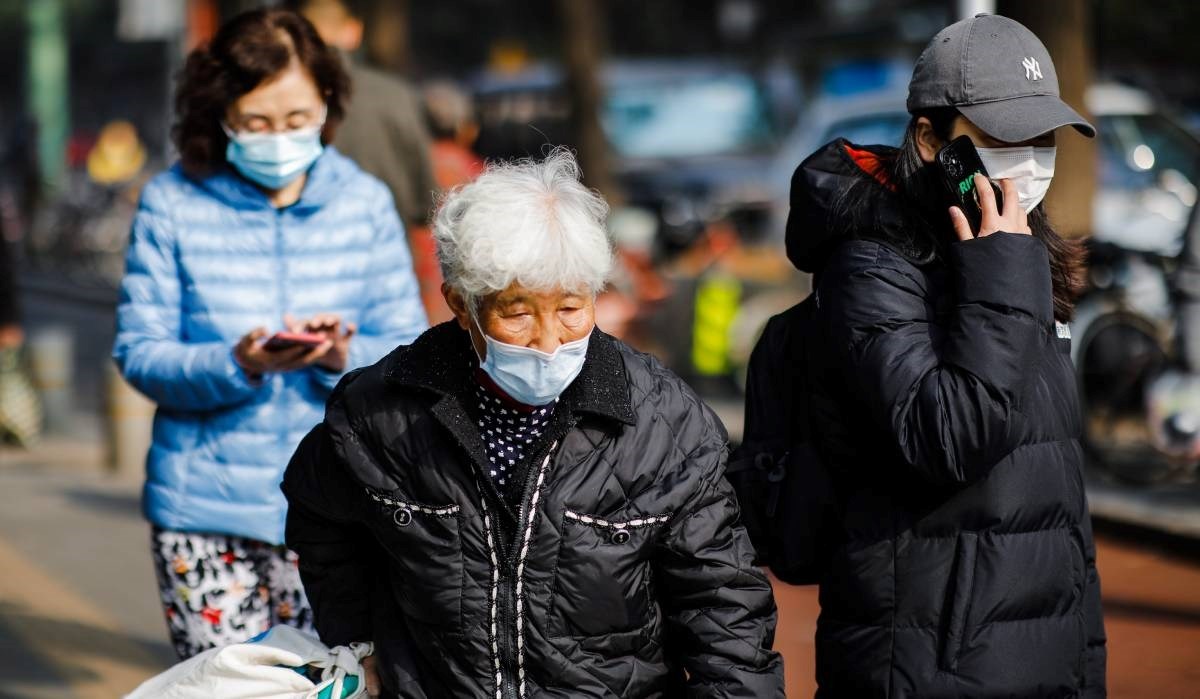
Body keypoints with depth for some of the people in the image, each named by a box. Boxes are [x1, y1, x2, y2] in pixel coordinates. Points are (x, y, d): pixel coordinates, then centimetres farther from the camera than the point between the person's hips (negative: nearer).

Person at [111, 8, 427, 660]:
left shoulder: (364, 202, 3)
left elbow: (410, 350, 2)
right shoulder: (171, 204, -1)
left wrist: (345, 358, -20)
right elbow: (139, 354, -5)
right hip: (203, 510, -1)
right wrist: (237, 364, -23)